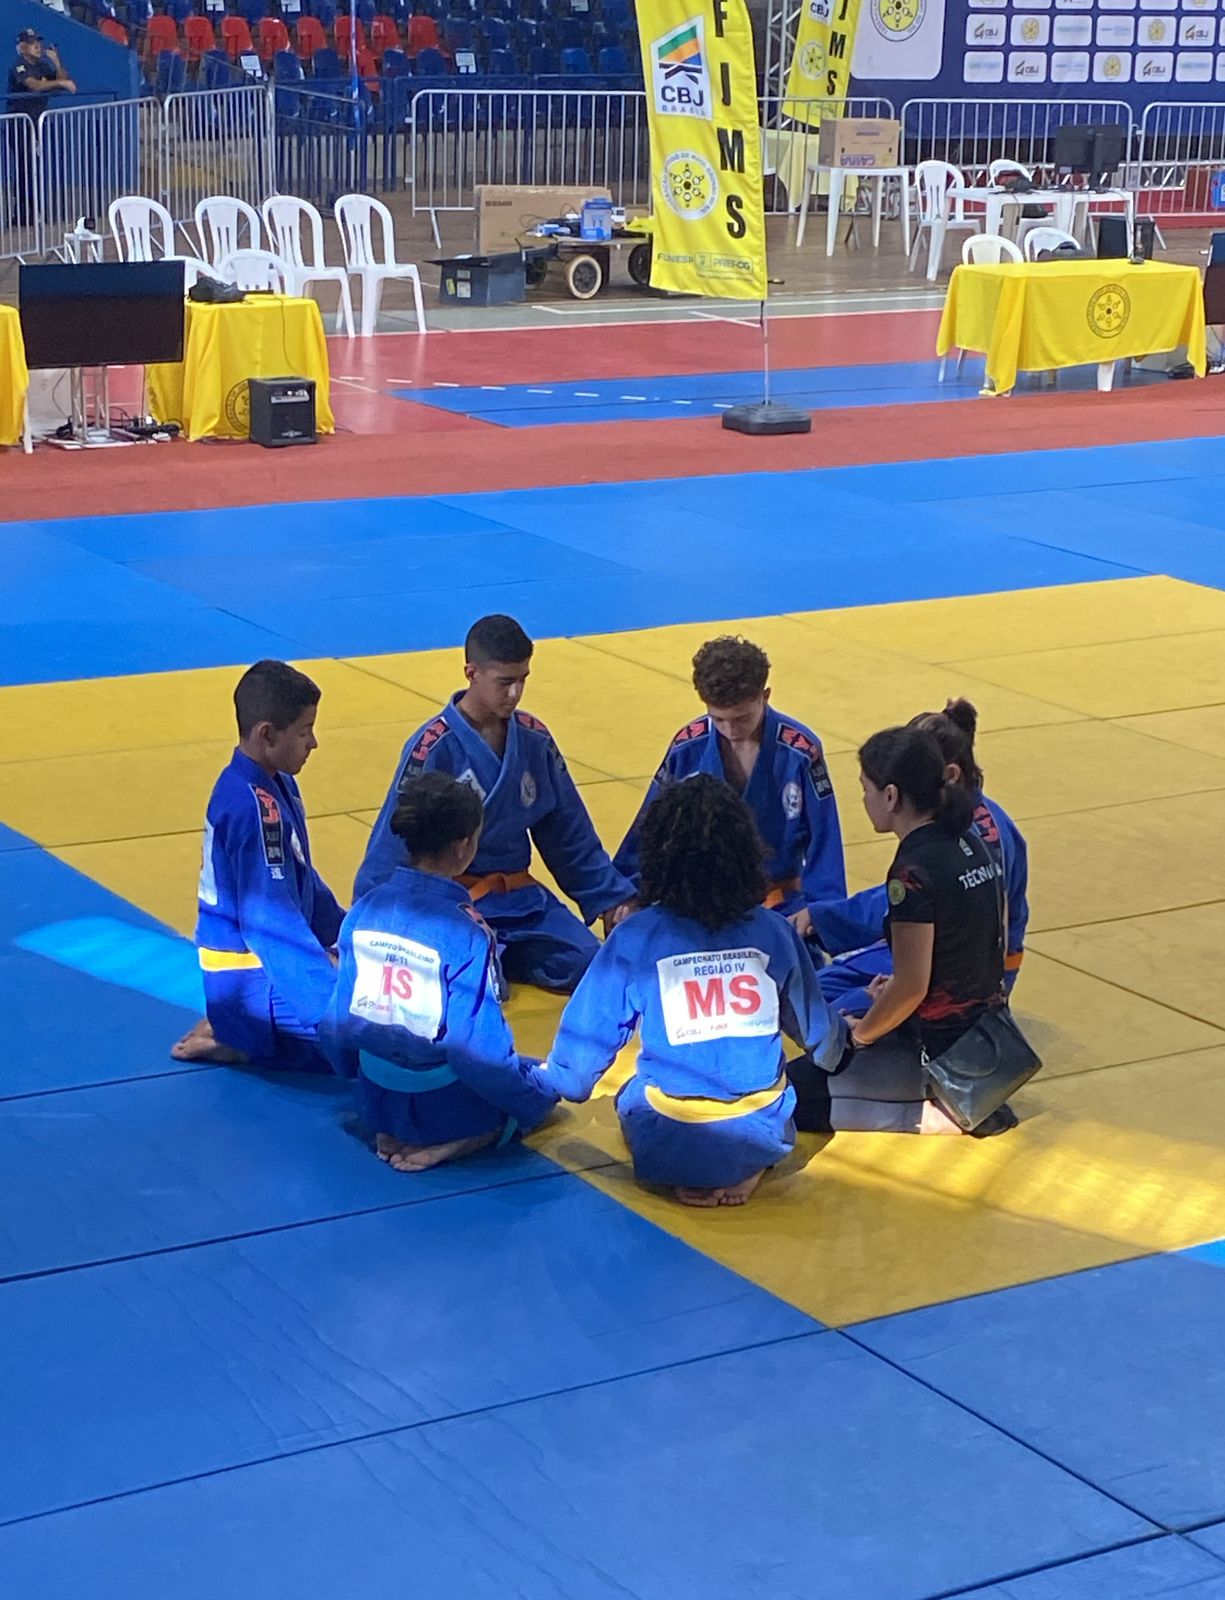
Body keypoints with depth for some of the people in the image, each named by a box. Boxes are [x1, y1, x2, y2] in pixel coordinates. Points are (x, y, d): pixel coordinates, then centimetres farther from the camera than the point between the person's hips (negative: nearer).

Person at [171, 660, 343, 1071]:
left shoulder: (277, 784, 6)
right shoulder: (253, 807, -24)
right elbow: (270, 916, -27)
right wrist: (332, 991, -26)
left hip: (270, 961, 10)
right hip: (251, 974, -10)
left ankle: (239, 1028, 10)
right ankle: (236, 1041, -5)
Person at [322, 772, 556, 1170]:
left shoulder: (365, 909, -7)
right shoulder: (465, 932, -24)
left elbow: (337, 1020, 0)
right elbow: (478, 1050, -23)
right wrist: (537, 1092, -5)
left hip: (375, 1103, 6)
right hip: (443, 1106, -6)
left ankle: (391, 1134, 9)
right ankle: (452, 1145, -2)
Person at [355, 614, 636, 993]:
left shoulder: (534, 740, 3)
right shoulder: (434, 748, -13)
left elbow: (570, 835, 13)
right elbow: (394, 842, -11)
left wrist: (612, 897, 11)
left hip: (518, 897, 6)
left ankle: (493, 952, 9)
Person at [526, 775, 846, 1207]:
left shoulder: (635, 937, -9)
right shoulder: (774, 931, -2)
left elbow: (591, 1031, 1)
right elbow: (815, 1027, 13)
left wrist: (554, 1080, 23)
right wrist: (843, 1040, 39)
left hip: (669, 1148, -1)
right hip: (764, 1136, 1)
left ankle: (689, 1179, 5)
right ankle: (746, 1171, 6)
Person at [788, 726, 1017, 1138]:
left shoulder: (914, 868, -22)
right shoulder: (971, 845, 4)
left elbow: (911, 987, -21)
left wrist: (860, 1034, -5)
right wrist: (897, 989, 17)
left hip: (937, 1053, -9)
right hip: (984, 1037, 9)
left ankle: (941, 1115, -9)